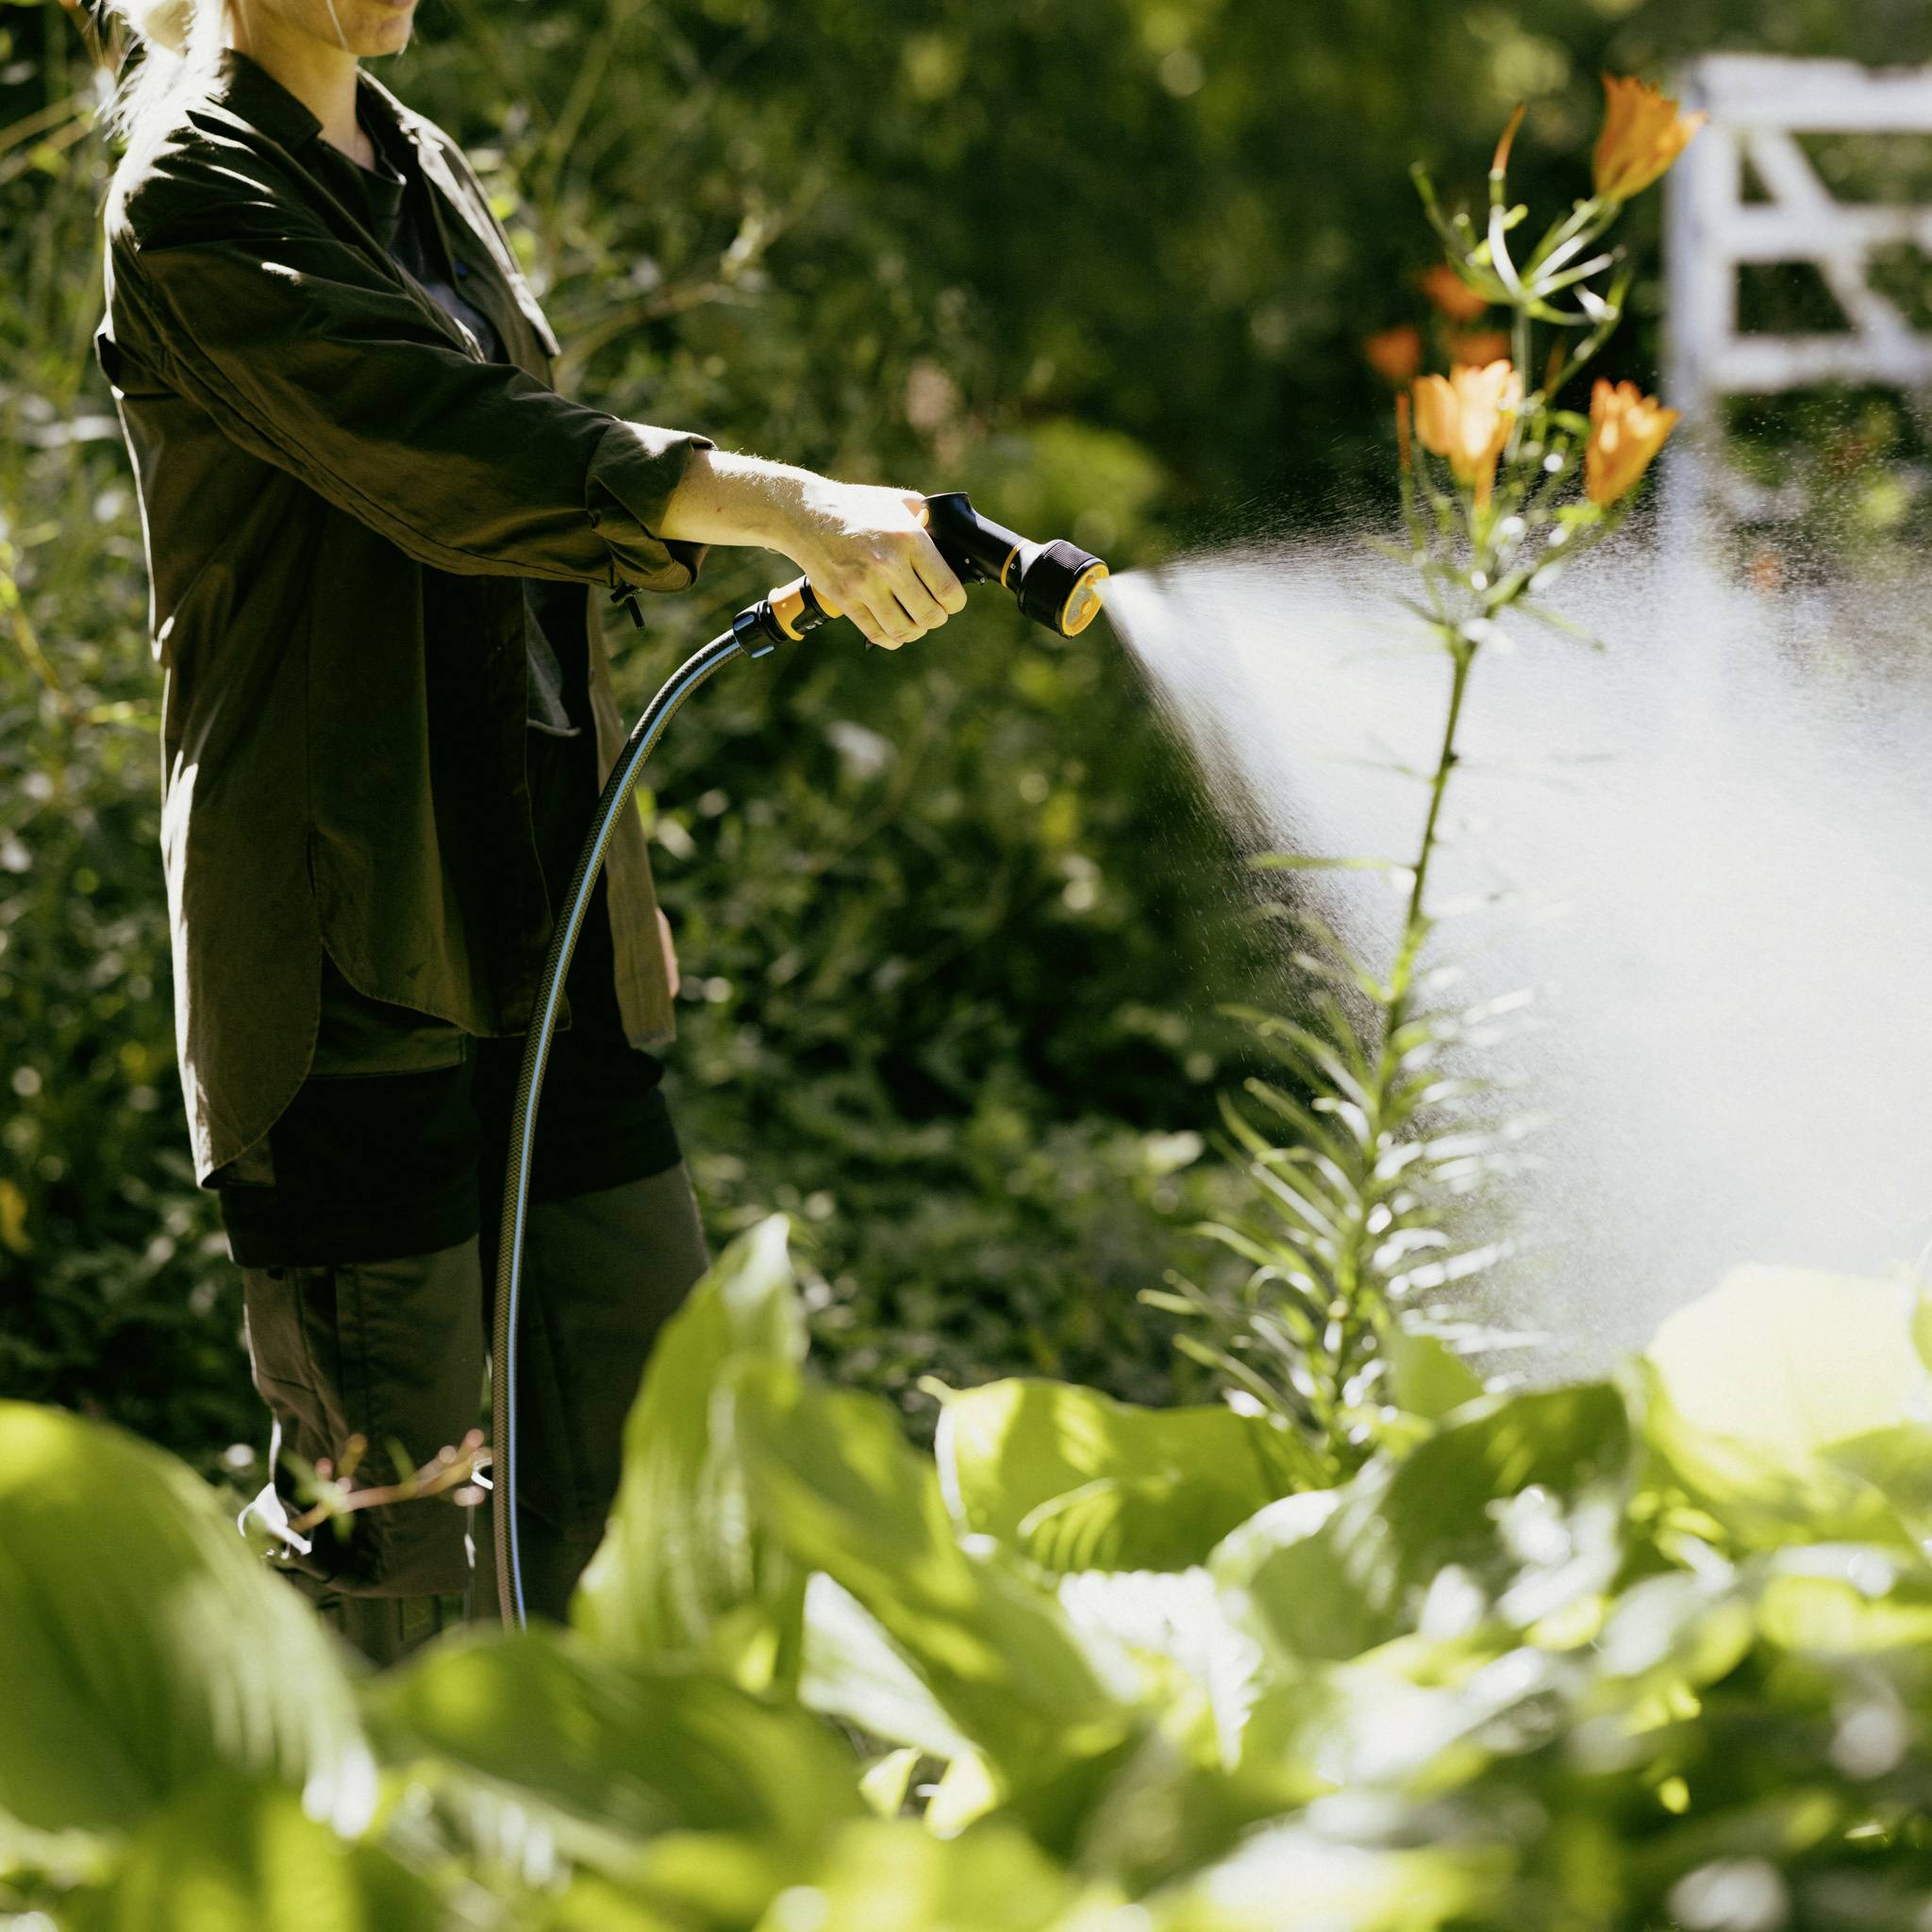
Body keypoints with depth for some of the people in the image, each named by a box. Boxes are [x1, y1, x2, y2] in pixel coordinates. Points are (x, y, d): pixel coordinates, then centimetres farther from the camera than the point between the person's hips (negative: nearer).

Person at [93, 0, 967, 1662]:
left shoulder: (426, 169, 17)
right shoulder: (192, 199, -9)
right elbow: (443, 448, -24)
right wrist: (789, 506, -33)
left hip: (538, 897, 8)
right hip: (350, 915, -8)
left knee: (655, 1407, 8)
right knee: (385, 1462, -3)